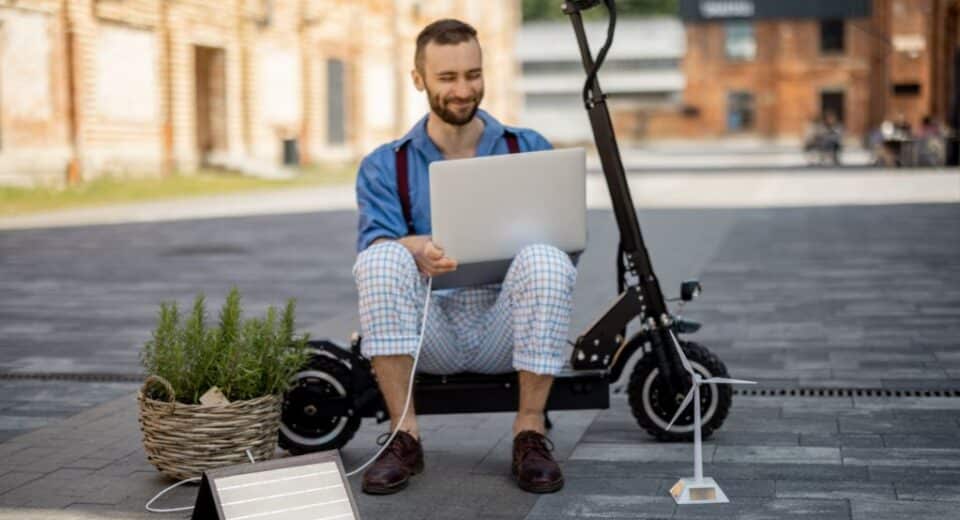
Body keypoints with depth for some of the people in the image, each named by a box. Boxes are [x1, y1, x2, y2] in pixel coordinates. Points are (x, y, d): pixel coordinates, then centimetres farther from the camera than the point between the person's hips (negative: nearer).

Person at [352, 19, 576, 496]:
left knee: (546, 260, -30)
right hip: (431, 337, 0)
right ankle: (404, 435, -22)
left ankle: (530, 433, -20)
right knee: (379, 260, -29)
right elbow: (374, 246, -11)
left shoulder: (529, 149, 7)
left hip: (505, 330, 0)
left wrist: (535, 241, -23)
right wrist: (416, 251, -35)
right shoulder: (385, 166, 5)